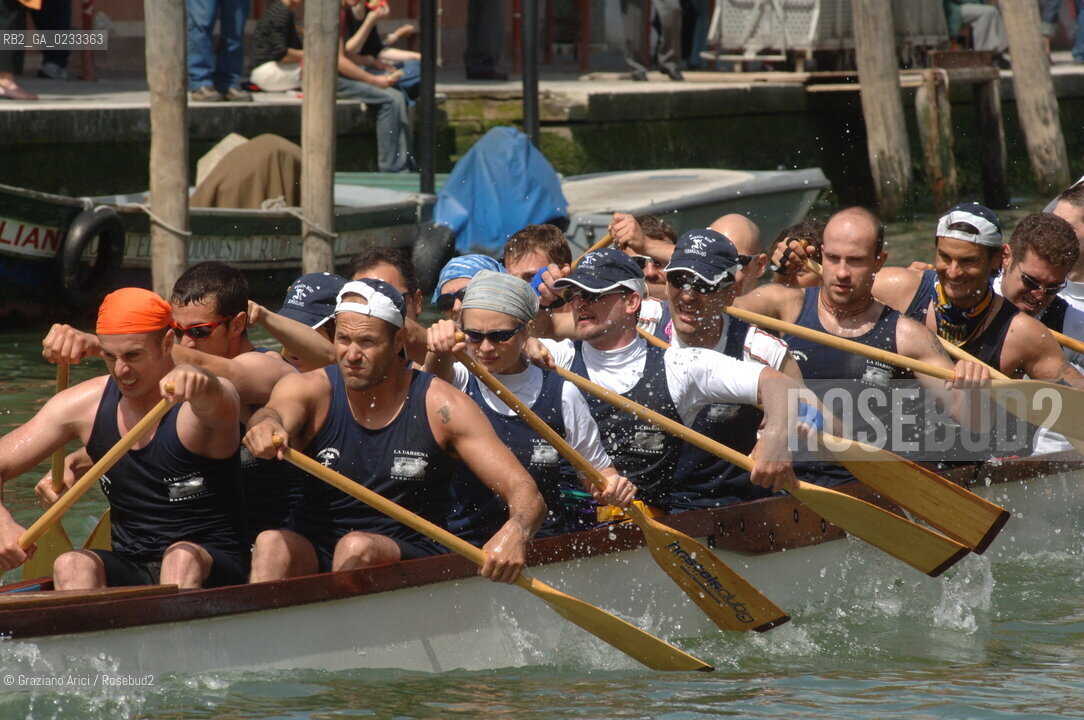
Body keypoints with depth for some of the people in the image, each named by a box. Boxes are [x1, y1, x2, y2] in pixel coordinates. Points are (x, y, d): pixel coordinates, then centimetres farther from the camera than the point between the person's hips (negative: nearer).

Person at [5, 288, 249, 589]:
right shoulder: (84, 404, 3)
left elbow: (216, 405, -37)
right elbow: (4, 461, 1)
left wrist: (192, 376, -62)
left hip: (211, 569, -3)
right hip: (130, 570, 3)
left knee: (182, 557, -36)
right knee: (71, 565, -27)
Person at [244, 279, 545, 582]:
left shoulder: (441, 406, -6)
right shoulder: (310, 389, -1)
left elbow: (523, 490, -10)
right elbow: (279, 411, -26)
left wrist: (515, 531, -34)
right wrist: (267, 425, -52)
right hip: (313, 555, 2)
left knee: (357, 547, -33)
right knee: (271, 544, -30)